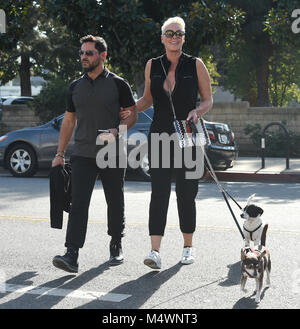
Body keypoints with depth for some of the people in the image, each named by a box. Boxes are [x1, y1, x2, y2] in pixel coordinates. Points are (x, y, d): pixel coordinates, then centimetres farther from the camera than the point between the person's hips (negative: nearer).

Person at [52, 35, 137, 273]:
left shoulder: (118, 84, 0)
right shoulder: (76, 87, 12)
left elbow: (132, 116, 1)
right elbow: (69, 121, 16)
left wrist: (116, 131, -18)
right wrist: (60, 153, 10)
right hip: (83, 155, 2)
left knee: (115, 203, 10)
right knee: (79, 203, -10)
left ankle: (116, 246, 28)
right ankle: (72, 255, -15)